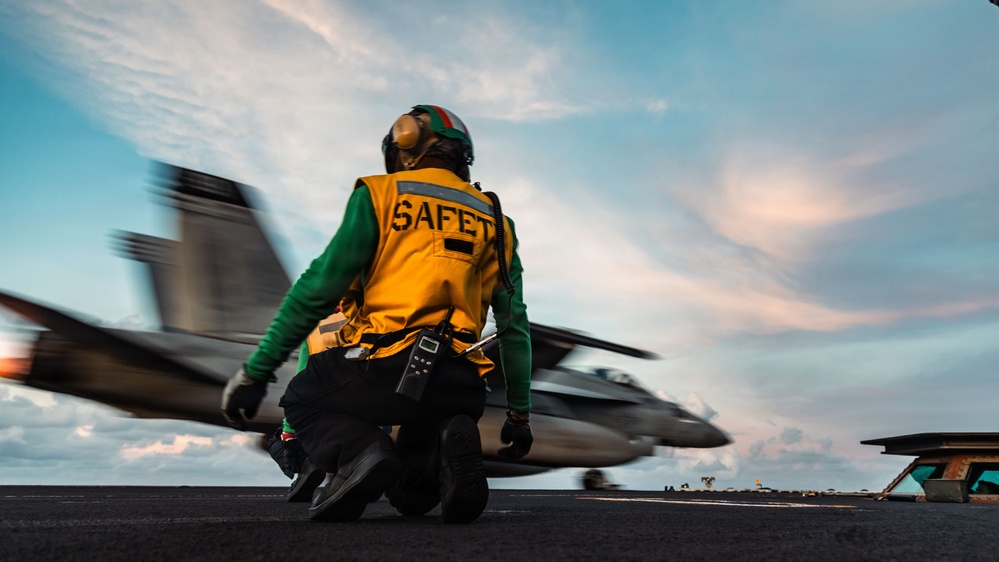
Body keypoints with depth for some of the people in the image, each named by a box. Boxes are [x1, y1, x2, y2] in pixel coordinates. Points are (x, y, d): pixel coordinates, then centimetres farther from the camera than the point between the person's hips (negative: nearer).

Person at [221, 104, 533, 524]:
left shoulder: (379, 193, 7)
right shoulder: (496, 223, 19)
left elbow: (320, 287, -2)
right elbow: (515, 328, 17)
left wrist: (255, 372, 4)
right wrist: (520, 413, 26)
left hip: (387, 367, -4)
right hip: (461, 390, 5)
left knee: (303, 401, 27)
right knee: (412, 496, 28)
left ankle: (355, 451, -7)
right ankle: (446, 457, -8)